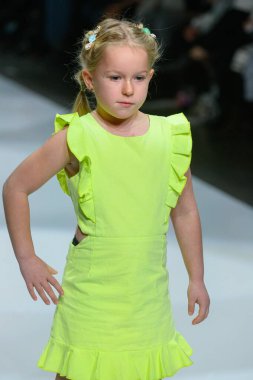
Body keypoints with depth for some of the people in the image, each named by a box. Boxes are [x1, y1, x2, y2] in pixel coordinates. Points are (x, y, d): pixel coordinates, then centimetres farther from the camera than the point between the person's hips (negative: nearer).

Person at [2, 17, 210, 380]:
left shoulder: (170, 137, -1)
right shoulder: (76, 138, -10)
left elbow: (185, 213, 10)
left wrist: (197, 279, 15)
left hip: (149, 293, 3)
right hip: (91, 292, -2)